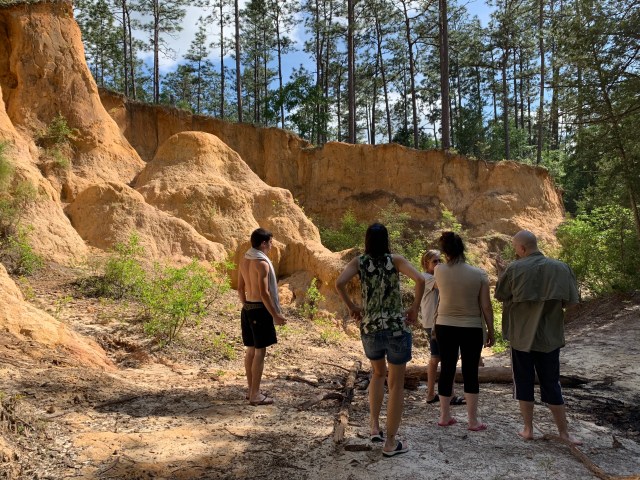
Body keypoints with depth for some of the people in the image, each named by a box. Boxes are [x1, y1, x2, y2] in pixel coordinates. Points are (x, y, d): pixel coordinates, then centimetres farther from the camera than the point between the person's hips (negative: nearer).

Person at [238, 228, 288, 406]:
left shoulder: (244, 259, 8)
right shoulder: (262, 263, -18)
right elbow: (264, 293, -20)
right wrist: (275, 315, -14)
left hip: (247, 308, 9)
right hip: (260, 309, -9)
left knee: (250, 350, 15)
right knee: (260, 351, -1)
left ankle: (252, 390, 25)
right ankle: (255, 395, 5)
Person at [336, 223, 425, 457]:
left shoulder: (359, 262, 0)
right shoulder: (395, 260, -5)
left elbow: (339, 283, -15)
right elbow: (420, 279, -19)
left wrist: (351, 307, -1)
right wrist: (415, 308, -6)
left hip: (370, 330, 3)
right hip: (397, 330, -2)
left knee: (378, 374, 29)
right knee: (396, 384, 11)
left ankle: (374, 427, 23)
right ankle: (390, 443, 18)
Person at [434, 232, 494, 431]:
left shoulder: (439, 271, -8)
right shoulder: (479, 274, -11)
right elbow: (486, 306, -6)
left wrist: (450, 259, 15)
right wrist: (491, 330, 3)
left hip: (445, 327, 2)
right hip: (471, 329, -2)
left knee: (447, 370, 11)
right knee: (470, 373, 7)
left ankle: (444, 416, 20)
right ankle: (473, 421, 13)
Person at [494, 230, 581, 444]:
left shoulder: (515, 269, -11)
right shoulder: (561, 268, -4)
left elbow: (500, 296, -2)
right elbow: (570, 302, -2)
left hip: (521, 336, -2)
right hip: (550, 336, 2)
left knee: (524, 383, 10)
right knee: (551, 384, 13)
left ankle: (528, 429, 17)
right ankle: (564, 432, 18)